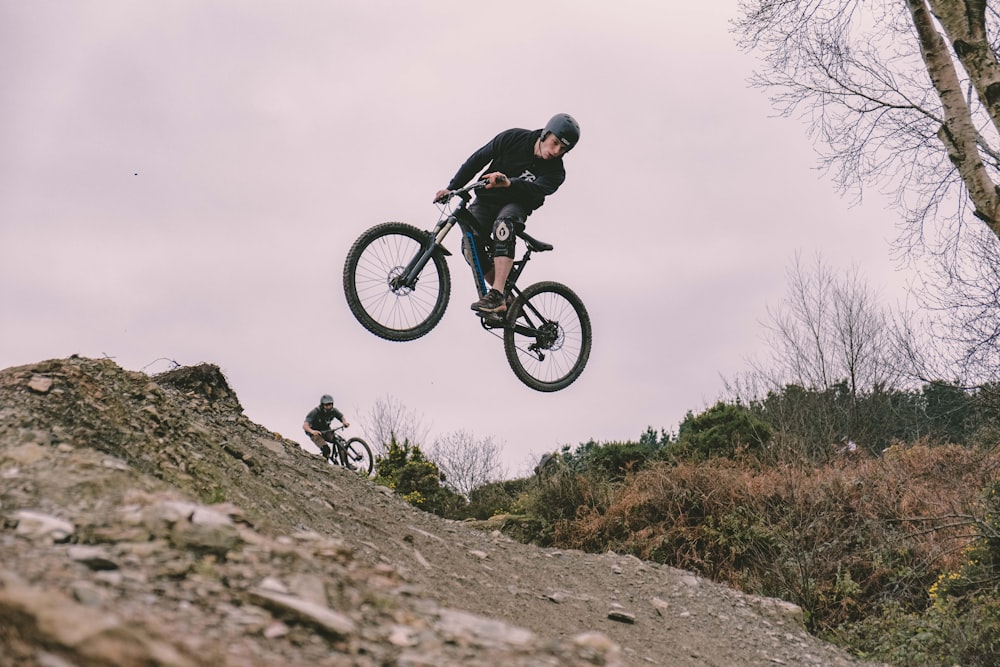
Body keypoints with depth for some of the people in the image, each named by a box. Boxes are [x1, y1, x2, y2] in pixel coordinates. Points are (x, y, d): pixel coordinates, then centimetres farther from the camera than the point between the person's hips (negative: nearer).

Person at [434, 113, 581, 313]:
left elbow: (535, 190, -35)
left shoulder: (555, 172, -15)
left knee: (503, 224, -37)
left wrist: (507, 183, -55)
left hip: (516, 205, -2)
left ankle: (496, 296, -43)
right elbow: (477, 159, -3)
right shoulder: (512, 138, -13)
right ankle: (507, 297, -5)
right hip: (486, 199, 2)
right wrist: (452, 188, -6)